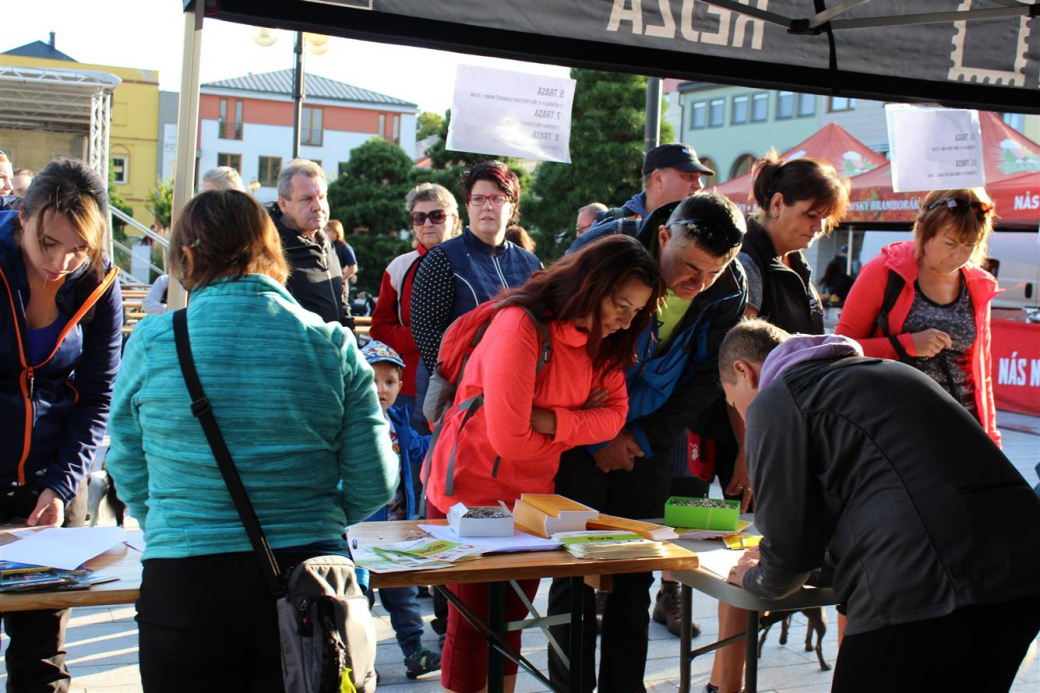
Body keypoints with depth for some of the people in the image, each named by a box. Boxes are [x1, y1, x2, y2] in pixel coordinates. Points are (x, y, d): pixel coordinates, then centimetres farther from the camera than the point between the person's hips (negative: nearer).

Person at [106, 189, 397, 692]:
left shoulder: (151, 342, -4)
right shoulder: (331, 344, -3)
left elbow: (129, 472, 6)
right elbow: (373, 483, -1)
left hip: (183, 587, 0)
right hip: (308, 575, 1)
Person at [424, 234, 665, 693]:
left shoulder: (602, 341, 1)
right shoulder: (521, 325, -24)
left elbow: (613, 415, -5)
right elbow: (509, 438, -26)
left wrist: (550, 422, -21)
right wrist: (577, 425, -8)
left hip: (530, 496, 7)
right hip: (470, 492, -7)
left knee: (511, 622, 14)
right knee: (472, 625, 4)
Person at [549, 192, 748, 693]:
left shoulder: (729, 290, -10)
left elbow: (707, 378, 1)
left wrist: (644, 437, -5)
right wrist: (599, 439, -10)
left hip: (648, 444, 3)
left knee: (635, 578, 8)